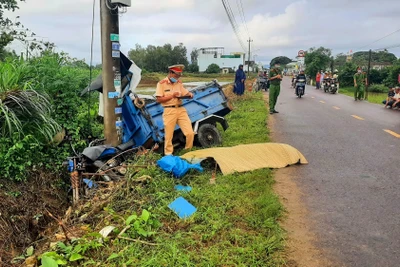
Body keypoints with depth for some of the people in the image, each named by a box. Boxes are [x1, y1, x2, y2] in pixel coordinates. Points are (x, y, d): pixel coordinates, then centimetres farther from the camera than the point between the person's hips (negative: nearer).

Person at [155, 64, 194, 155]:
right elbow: (159, 99, -8)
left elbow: (186, 93, 18)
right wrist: (172, 95, -14)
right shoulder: (162, 83, -3)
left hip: (181, 110, 5)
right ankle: (168, 154, 18)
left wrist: (190, 94, -5)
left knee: (190, 133, -2)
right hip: (169, 111, -5)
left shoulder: (179, 83, 14)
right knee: (169, 136, 1)